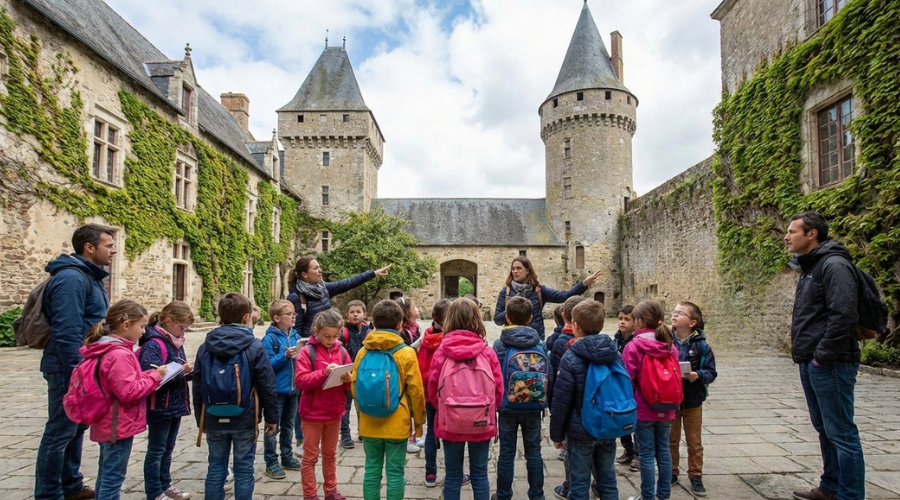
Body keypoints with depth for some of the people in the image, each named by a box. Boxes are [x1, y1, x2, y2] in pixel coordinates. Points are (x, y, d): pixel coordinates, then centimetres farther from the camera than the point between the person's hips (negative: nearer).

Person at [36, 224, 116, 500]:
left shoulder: (89, 276, 12)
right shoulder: (72, 277, -20)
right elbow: (66, 332, -25)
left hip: (84, 367, 10)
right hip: (70, 370, -10)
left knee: (76, 428, 18)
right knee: (60, 432, 1)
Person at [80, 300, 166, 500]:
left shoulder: (109, 349, 8)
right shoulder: (119, 354, -24)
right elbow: (129, 391, -26)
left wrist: (149, 374, 2)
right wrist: (154, 377, -15)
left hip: (109, 424, 10)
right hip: (119, 425, -10)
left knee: (106, 473, 21)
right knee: (113, 477, 1)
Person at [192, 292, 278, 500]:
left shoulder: (205, 347, 2)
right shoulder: (255, 347, -10)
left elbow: (197, 386, 8)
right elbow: (267, 386, -10)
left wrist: (200, 418, 18)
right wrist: (272, 417, 0)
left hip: (214, 420, 3)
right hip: (244, 420, -3)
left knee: (215, 469, 13)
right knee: (243, 470, 7)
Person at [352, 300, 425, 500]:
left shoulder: (363, 352, -1)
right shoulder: (406, 353, -11)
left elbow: (355, 387, 6)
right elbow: (416, 392, -8)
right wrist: (419, 420, 4)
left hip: (369, 423, 3)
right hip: (397, 424, -3)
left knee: (372, 470, 12)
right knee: (395, 472, 6)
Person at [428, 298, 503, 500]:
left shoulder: (442, 351, -9)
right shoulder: (487, 351, -8)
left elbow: (432, 388, -3)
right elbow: (498, 389, -3)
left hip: (450, 422, 0)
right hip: (482, 423, 0)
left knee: (453, 475, 13)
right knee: (480, 474, 14)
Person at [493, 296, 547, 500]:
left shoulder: (500, 345, -11)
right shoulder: (540, 345, -4)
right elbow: (548, 378, 0)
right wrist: (543, 403, 12)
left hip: (508, 407, -2)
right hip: (533, 407, 2)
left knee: (507, 453, 10)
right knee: (533, 452, 15)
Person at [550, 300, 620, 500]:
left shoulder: (571, 358, -17)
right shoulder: (615, 354, 0)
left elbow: (561, 401, -15)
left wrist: (556, 433, -4)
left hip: (580, 431, -5)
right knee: (608, 480, 17)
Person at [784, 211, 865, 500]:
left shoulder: (834, 265, -14)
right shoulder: (810, 268, 16)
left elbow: (843, 316, -23)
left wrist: (823, 356, -18)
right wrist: (805, 355, 15)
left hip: (829, 364, -10)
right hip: (811, 364, 10)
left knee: (841, 433, 0)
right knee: (824, 429, 17)